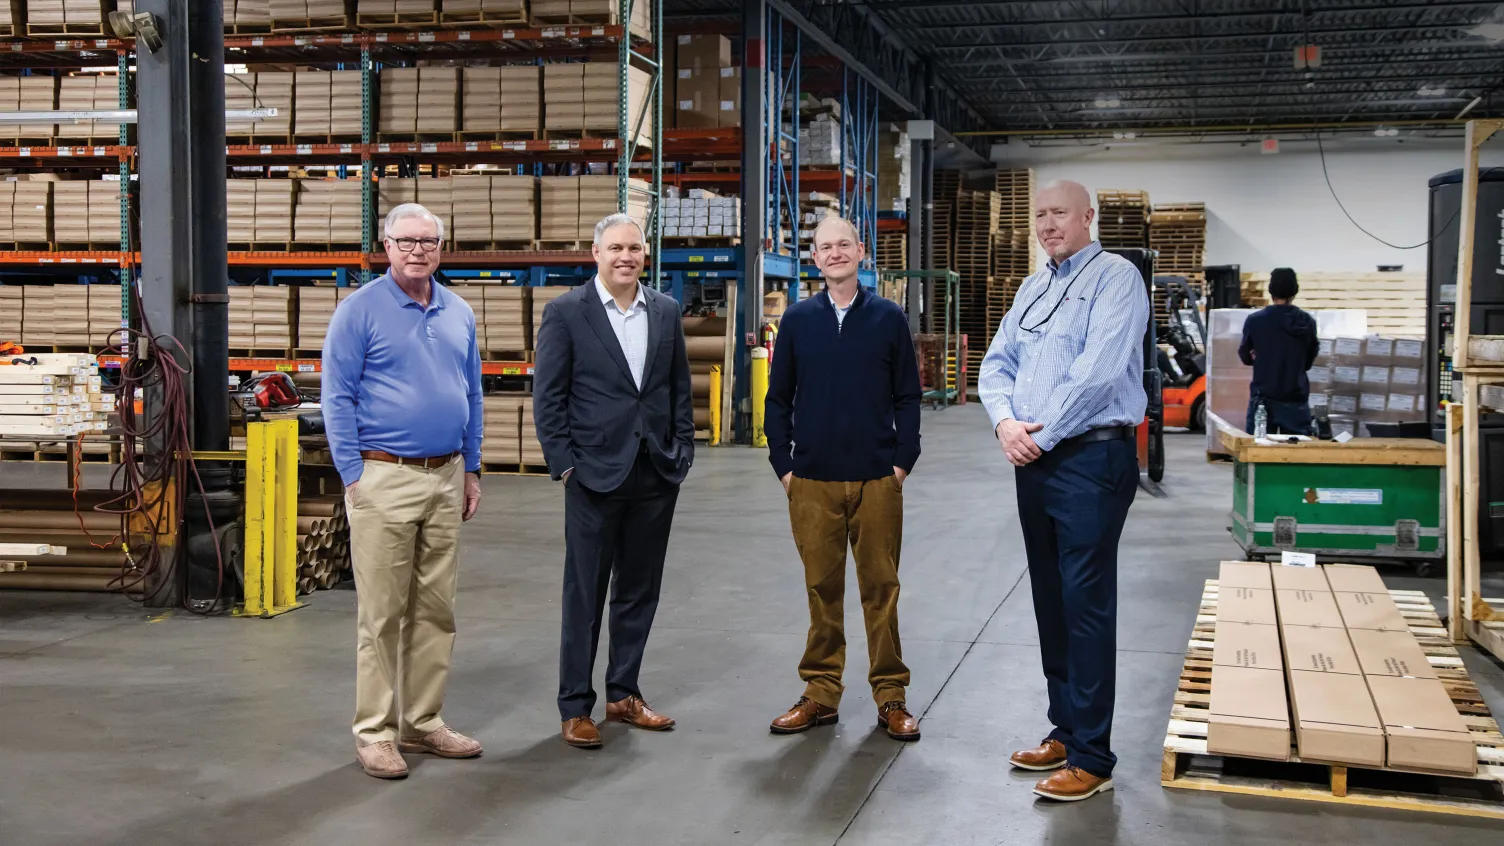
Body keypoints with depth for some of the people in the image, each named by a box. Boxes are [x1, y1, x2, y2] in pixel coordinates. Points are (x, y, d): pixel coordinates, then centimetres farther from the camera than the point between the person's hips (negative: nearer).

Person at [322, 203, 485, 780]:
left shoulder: (459, 314, 12)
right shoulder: (360, 310, -4)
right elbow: (337, 398, -6)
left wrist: (471, 471, 13)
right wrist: (354, 476, -11)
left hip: (446, 479, 6)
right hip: (385, 478, -6)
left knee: (436, 610, 10)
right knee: (382, 614, -2)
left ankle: (423, 721, 20)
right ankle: (375, 731, 7)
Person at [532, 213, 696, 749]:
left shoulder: (666, 312, 8)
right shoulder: (566, 313, -4)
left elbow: (680, 389, 13)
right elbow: (547, 397, -5)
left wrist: (682, 453, 6)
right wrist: (564, 464, -9)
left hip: (657, 475, 4)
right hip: (596, 474, -4)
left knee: (640, 590, 12)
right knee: (585, 594, 2)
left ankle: (623, 694, 24)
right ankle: (576, 706, 12)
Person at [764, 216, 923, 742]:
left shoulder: (889, 318, 3)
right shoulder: (798, 320, 5)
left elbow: (907, 397, 5)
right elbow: (778, 398, 9)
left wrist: (903, 461, -2)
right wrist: (783, 465, 3)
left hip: (877, 479, -1)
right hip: (813, 481, 1)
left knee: (881, 587, 4)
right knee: (822, 588, 7)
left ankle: (890, 695, 14)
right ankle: (821, 693, 17)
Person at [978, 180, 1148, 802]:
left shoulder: (1115, 278, -9)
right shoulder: (1032, 289, 16)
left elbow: (1098, 371, -19)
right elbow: (997, 364, 12)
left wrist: (1042, 434, -14)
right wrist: (1005, 422, -8)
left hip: (1090, 460, -8)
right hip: (1034, 463, 8)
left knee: (1087, 606, -6)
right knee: (1050, 601, 14)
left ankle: (1091, 758, 1)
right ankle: (1065, 731, 26)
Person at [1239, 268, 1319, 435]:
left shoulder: (1255, 320, -6)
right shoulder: (1308, 322, 0)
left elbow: (1246, 357, 7)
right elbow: (1308, 362, 11)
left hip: (1264, 396, -2)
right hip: (1296, 397, 2)